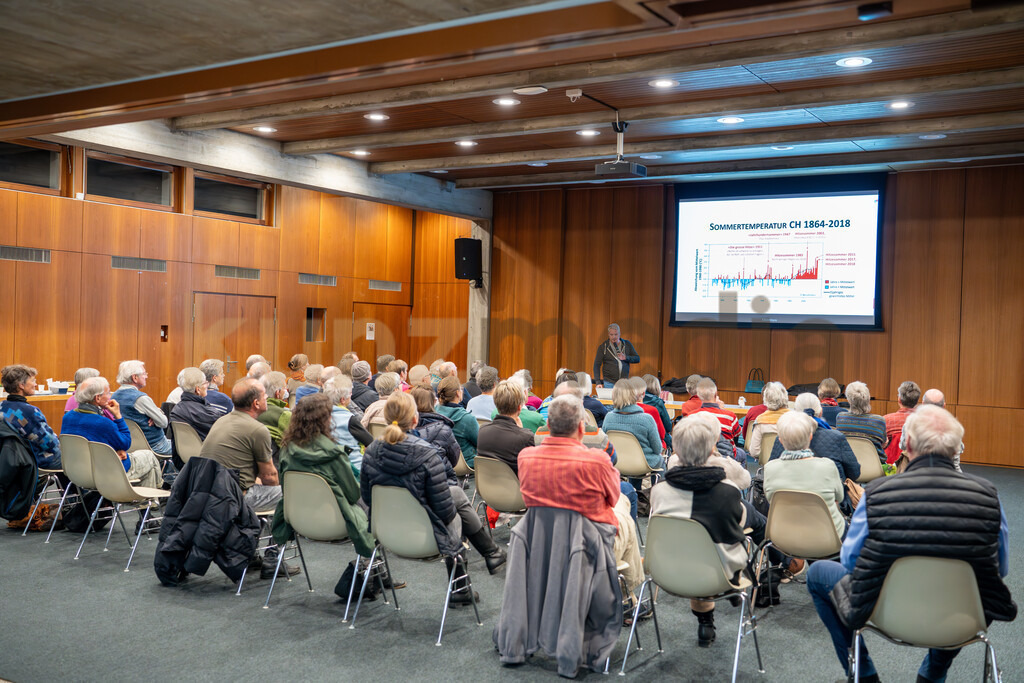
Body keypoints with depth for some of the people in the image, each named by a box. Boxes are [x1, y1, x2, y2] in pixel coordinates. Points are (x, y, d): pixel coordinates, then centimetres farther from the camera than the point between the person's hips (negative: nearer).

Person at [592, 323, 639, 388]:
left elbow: (637, 359, 7)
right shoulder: (603, 346, 0)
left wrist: (626, 358, -12)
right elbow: (597, 365, -2)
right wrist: (598, 382, -12)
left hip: (624, 383, 2)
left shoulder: (627, 345, 6)